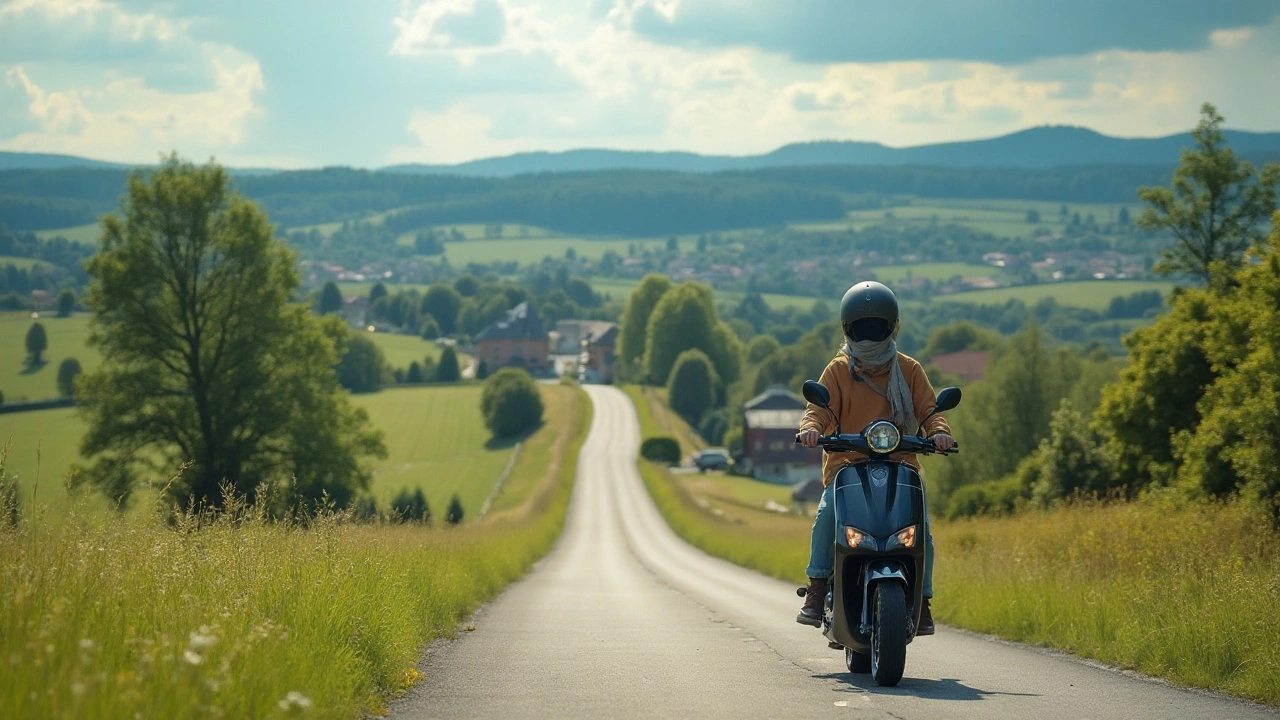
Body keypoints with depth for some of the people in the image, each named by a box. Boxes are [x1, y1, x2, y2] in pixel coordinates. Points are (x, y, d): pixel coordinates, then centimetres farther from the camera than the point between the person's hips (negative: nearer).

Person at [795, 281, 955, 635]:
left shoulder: (909, 370, 12)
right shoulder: (838, 371, 8)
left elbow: (927, 407, 4)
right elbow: (820, 407, -3)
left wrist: (938, 431, -19)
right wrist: (811, 428, -26)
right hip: (846, 464, -1)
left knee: (920, 524, -19)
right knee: (827, 513, -29)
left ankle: (921, 601, -4)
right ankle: (817, 589, -18)